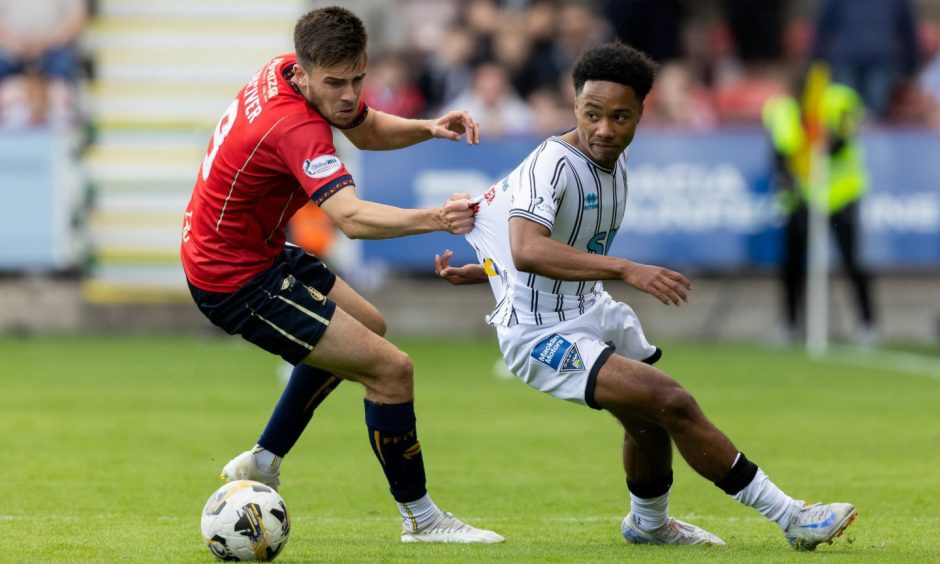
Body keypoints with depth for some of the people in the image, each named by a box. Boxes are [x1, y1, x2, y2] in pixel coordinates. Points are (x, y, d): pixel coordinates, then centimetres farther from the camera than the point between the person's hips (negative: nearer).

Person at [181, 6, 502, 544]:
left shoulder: (287, 72, -5)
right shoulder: (294, 127, -32)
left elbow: (368, 129, 13)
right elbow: (351, 218, -46)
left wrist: (429, 127, -7)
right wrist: (433, 218, -62)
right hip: (237, 282, -10)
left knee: (366, 326, 31)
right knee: (391, 368, -12)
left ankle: (263, 462, 35)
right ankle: (421, 518, 4)